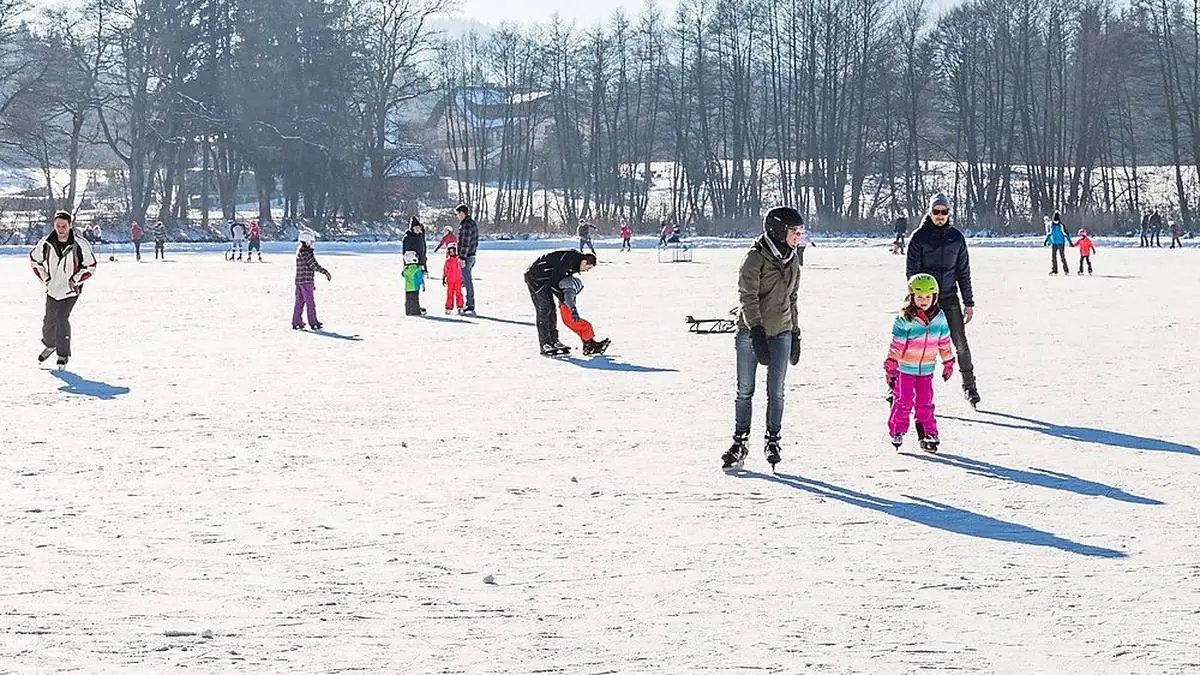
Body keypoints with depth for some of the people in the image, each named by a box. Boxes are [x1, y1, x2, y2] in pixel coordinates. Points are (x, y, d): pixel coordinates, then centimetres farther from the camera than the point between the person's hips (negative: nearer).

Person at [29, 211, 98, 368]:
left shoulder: (80, 245, -17)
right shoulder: (46, 243, -9)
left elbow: (90, 266, -5)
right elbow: (34, 259, 9)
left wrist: (75, 281, -9)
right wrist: (44, 278, 5)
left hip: (70, 290, -3)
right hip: (52, 289, 3)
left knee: (62, 318, -13)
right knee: (49, 319, 7)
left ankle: (63, 354, 1)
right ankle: (49, 345, 35)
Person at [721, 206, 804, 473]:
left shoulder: (792, 260, 8)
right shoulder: (756, 258, -12)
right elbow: (747, 297, -19)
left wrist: (795, 335, 17)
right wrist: (757, 331, -30)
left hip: (781, 333, 4)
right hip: (751, 332, -4)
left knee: (776, 392, 3)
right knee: (745, 391, 2)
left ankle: (772, 441, 15)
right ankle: (740, 443, 11)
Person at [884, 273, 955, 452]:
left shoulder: (939, 317, -1)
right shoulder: (905, 320, -16)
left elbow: (944, 342, 10)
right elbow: (896, 345, -14)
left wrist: (948, 364, 14)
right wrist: (890, 369, -13)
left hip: (926, 369, 4)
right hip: (905, 368, -4)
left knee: (925, 403, 5)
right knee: (903, 402, 0)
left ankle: (928, 435, 12)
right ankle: (897, 432, 14)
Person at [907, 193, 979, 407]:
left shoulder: (956, 237, 6)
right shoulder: (919, 237, -3)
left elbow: (963, 272, 10)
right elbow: (911, 271, -4)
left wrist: (969, 302, 7)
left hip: (950, 298, 2)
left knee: (961, 343, -1)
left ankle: (970, 386, 11)